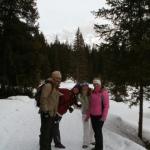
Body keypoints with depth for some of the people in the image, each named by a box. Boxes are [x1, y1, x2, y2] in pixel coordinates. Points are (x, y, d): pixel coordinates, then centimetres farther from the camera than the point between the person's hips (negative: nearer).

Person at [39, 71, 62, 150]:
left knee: (50, 132, 17)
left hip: (52, 113, 10)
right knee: (45, 132, -6)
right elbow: (43, 98, -22)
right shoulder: (48, 85, -14)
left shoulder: (55, 87, 16)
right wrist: (45, 111, -24)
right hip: (47, 113, -10)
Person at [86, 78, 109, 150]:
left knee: (98, 131, -3)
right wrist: (88, 115, 16)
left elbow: (106, 105, -12)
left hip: (100, 116, -6)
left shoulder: (104, 92, -9)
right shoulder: (93, 93, 9)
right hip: (93, 116, 6)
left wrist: (104, 116, -18)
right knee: (95, 131, 13)